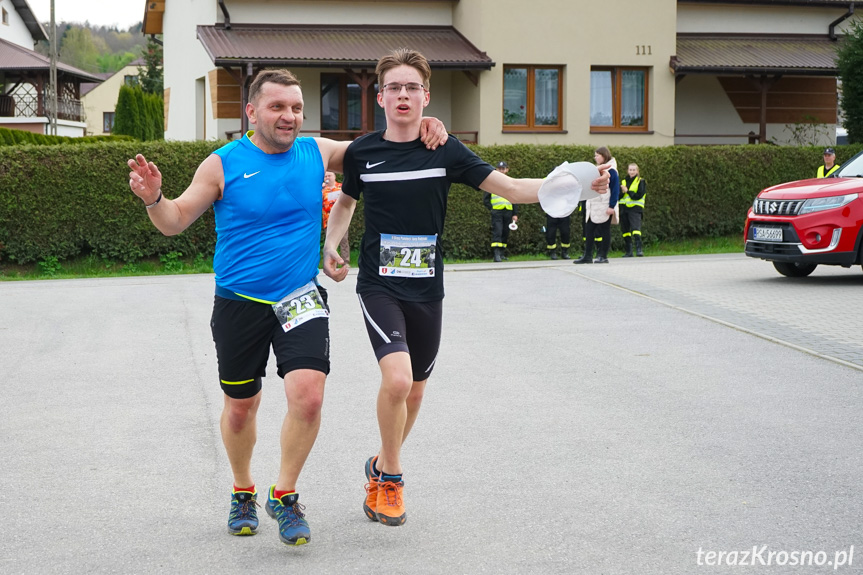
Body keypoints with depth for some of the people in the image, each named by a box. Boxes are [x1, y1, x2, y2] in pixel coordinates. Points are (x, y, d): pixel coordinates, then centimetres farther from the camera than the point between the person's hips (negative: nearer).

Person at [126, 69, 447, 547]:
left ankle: (284, 495, 4)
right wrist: (154, 199, -28)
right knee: (240, 406, 11)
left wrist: (422, 132, 0)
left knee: (307, 395, -17)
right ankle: (243, 492, 37)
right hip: (239, 304, -1)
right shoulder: (223, 165, -6)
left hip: (300, 300, 1)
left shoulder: (317, 152, 2)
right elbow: (176, 222, -5)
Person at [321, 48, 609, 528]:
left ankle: (382, 468, 38)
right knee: (397, 378, -22)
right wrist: (331, 248, 1)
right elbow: (346, 202, 18)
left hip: (426, 289, 2)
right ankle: (392, 475, 1)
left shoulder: (445, 152, -3)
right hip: (379, 285, -2)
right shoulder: (361, 152, -1)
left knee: (415, 390, 13)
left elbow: (509, 188, -6)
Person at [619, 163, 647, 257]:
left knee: (635, 228, -20)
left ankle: (639, 249, -22)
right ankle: (628, 251, 13)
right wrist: (622, 192, -14)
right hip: (623, 208, 5)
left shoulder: (641, 182, 3)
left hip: (635, 208, -5)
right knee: (625, 230, 5)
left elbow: (639, 195, -10)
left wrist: (627, 191, -10)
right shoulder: (623, 181, 16)